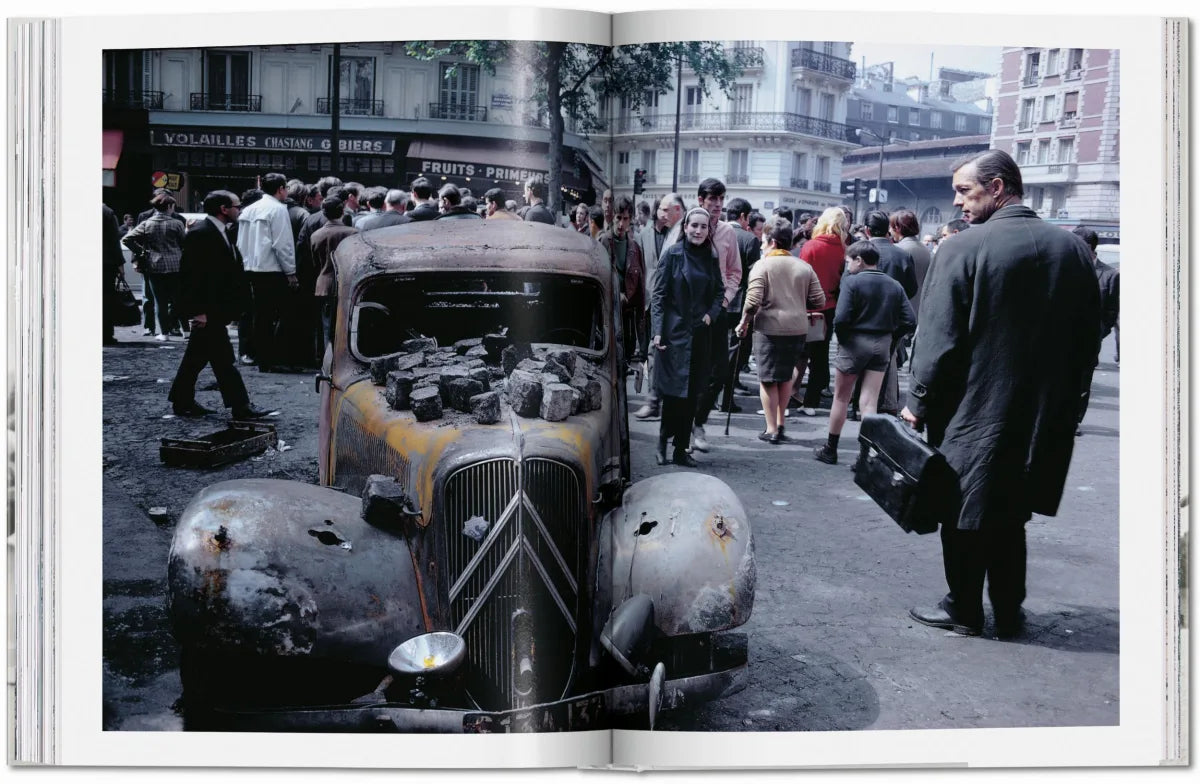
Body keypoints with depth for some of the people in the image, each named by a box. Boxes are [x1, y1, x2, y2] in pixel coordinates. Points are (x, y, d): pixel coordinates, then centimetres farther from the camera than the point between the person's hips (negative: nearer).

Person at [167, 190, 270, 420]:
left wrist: (229, 308, 15)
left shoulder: (220, 232, 14)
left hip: (216, 308, 10)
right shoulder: (200, 233, -16)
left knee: (197, 356, 15)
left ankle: (183, 402, 24)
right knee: (222, 358, -6)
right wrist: (199, 310, -22)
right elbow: (191, 273, -20)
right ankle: (240, 406, -4)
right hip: (207, 309, -10)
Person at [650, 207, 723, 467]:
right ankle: (663, 443, 12)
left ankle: (681, 449, 13)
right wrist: (657, 332, -12)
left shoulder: (710, 258, 9)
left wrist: (711, 313, 0)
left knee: (692, 393, 5)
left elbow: (719, 291, 19)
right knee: (673, 390, -5)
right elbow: (658, 294, -6)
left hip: (700, 334, 5)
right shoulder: (673, 254, -4)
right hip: (674, 332, -4)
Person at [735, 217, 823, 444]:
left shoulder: (762, 265, -6)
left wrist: (744, 323, -1)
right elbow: (819, 301, 5)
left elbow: (753, 301, -15)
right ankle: (780, 423, 22)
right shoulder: (804, 267, 6)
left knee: (768, 380, 5)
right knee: (786, 376, 19)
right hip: (798, 329, 4)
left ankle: (772, 430, 7)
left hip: (770, 328, -4)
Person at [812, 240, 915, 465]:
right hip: (882, 346, 4)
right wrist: (889, 336, 9)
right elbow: (909, 321, -1)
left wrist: (841, 338, -3)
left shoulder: (852, 281, -12)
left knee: (841, 398, 11)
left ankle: (830, 449, 22)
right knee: (869, 402, 6)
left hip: (855, 343, -4)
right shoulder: (894, 286, 4)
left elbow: (841, 318, -20)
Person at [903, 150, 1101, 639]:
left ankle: (963, 610, 21)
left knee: (965, 514, 10)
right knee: (1009, 516, 17)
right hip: (1043, 416, 5)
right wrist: (1065, 400, 17)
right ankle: (1008, 613, 25)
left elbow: (939, 339, -15)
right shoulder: (1073, 249, 2)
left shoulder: (963, 248, -15)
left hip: (972, 413, -5)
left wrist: (918, 403, -5)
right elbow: (1088, 338, 8)